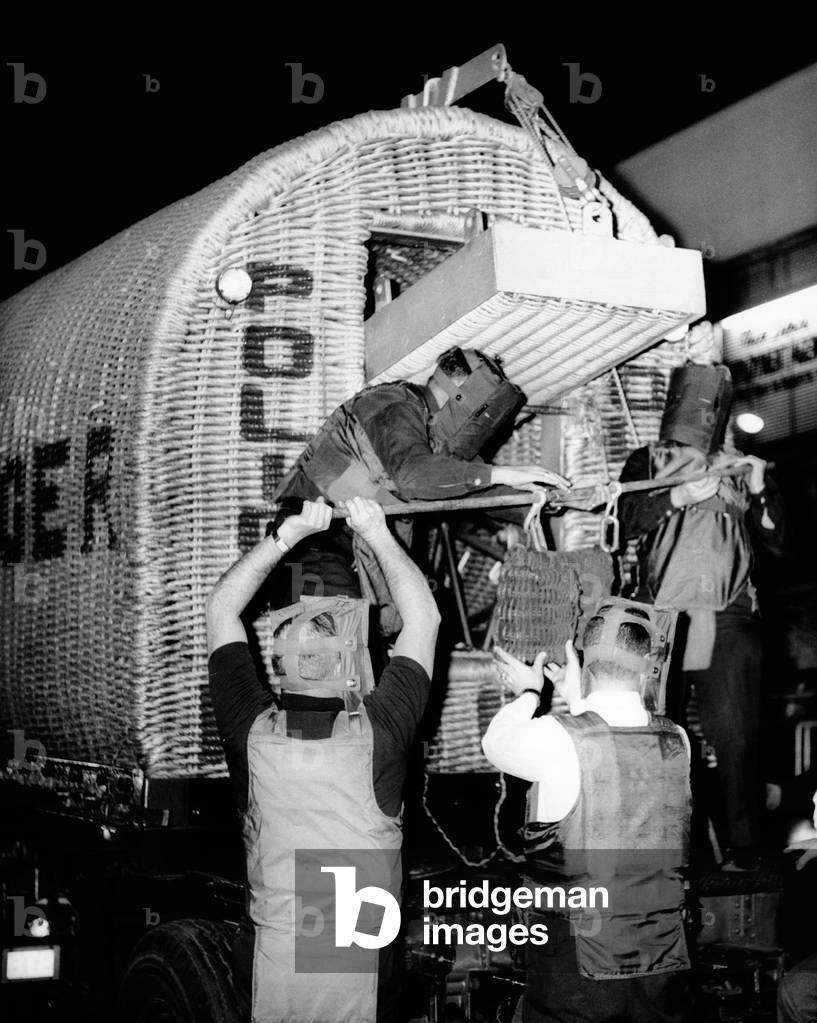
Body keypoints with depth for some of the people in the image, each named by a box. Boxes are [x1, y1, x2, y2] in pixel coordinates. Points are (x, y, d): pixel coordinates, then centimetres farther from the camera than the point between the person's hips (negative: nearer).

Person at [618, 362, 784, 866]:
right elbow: (624, 518, -3)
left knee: (736, 738, -7)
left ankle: (743, 850, -3)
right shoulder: (647, 463, 15)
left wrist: (759, 491, -5)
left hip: (728, 622, 0)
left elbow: (777, 541, 9)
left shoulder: (739, 469, 15)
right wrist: (680, 495, -12)